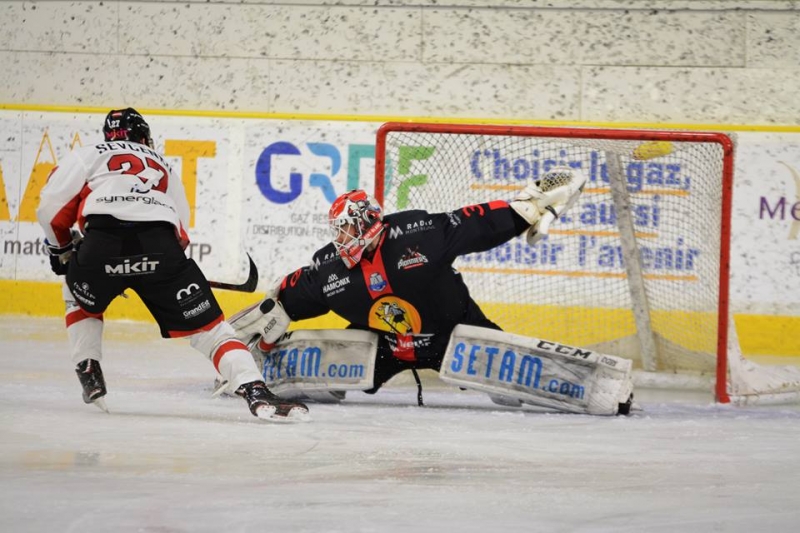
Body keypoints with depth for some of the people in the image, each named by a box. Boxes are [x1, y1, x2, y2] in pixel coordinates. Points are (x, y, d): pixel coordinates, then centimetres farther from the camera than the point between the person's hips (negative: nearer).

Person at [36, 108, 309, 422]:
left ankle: (89, 375, 20)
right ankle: (256, 392, -14)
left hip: (102, 243, -1)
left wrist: (62, 247, 30)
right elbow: (180, 232, 34)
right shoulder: (163, 167, 37)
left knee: (80, 300, 33)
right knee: (208, 327, 6)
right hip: (161, 248, 1)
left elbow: (52, 205, 14)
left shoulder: (88, 155, 26)